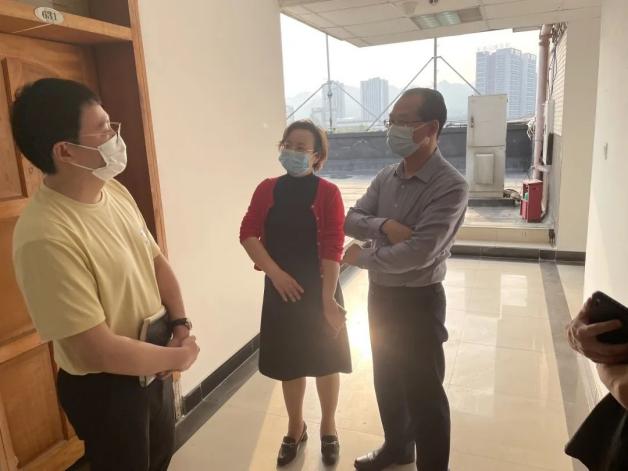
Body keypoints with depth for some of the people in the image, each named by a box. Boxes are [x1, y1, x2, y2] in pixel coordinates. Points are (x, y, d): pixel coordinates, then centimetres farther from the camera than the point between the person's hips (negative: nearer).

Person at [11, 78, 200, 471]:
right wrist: (180, 356, -16)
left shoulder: (115, 192, -5)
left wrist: (181, 325, -8)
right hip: (105, 387, -7)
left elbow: (156, 261, 5)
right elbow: (100, 351, -30)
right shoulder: (46, 237, -32)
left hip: (153, 365, 7)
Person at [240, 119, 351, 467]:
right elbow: (247, 234, -4)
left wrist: (328, 298, -16)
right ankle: (295, 428, 39)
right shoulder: (267, 189, 0)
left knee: (325, 361, 13)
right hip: (281, 289, 3)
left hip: (318, 289, -2)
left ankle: (328, 428, 37)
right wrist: (275, 273, -15)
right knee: (288, 363, 16)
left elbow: (333, 248, -14)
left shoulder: (327, 192, -10)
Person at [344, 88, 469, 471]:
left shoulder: (451, 186, -20)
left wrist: (364, 258, -15)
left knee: (423, 391, 8)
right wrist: (385, 225, -22)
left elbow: (419, 253, -28)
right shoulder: (386, 177, 3)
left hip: (418, 301, -7)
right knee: (387, 379, 23)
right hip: (380, 294, 8)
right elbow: (351, 221, -2)